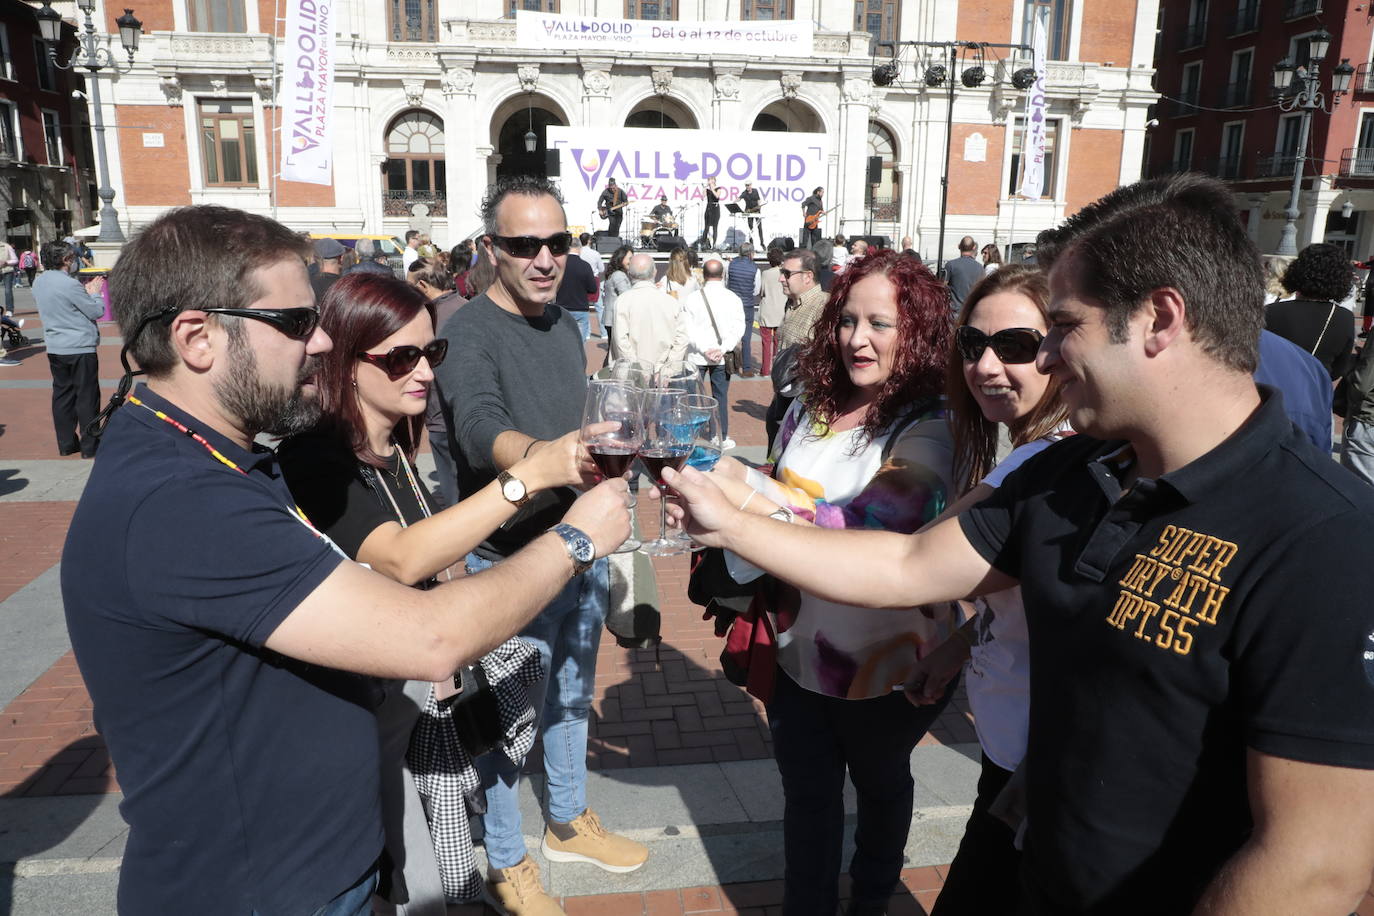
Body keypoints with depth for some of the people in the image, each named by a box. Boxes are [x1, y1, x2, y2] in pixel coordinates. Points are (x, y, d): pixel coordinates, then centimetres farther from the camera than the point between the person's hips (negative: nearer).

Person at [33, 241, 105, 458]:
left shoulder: (39, 283, 8)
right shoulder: (70, 285, -19)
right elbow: (96, 312, -12)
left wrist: (85, 291, 13)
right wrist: (94, 292, 4)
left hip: (55, 348, 8)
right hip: (80, 348, -8)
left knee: (62, 395, 13)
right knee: (87, 397, 0)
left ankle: (66, 444, 19)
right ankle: (90, 446, 5)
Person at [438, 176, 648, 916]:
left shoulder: (565, 326, 5)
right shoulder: (468, 335, -19)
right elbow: (480, 428, -38)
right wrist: (536, 455, -59)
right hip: (511, 562, -7)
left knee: (572, 694, 23)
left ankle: (569, 823, 46)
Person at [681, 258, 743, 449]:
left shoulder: (691, 299, -3)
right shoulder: (732, 298, -4)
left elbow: (688, 329, -8)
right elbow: (738, 328, -9)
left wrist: (704, 349, -10)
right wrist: (722, 349, -13)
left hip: (696, 356, 0)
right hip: (723, 358, 0)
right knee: (720, 397, 7)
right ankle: (721, 438, 13)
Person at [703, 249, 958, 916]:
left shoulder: (928, 432, -20)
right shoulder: (808, 413, -4)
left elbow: (872, 528, -37)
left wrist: (752, 494, -46)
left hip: (887, 666, -3)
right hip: (801, 653, 3)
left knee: (880, 786, 24)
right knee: (806, 799, 16)